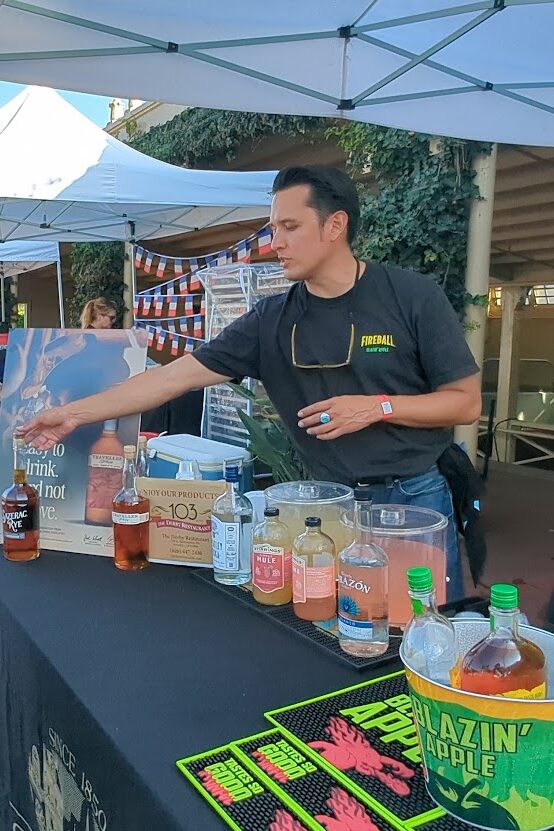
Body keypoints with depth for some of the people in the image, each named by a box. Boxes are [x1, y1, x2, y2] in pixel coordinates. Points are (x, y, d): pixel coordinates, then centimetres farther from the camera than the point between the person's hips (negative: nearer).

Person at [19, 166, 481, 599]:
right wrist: (75, 414, -3)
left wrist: (378, 406, -18)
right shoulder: (272, 320, -1)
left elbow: (466, 403, -4)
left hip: (415, 499, -2)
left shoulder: (413, 296, -8)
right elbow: (178, 376, -2)